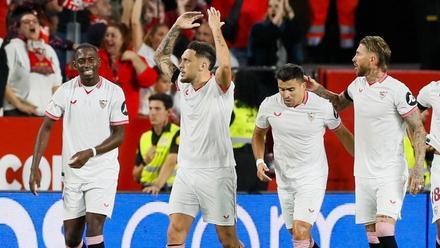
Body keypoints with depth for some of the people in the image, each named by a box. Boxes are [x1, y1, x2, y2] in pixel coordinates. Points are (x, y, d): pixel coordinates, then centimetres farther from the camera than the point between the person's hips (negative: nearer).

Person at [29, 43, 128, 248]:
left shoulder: (114, 92, -6)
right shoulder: (66, 91, 1)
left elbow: (119, 136, -5)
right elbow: (46, 128, 5)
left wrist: (90, 152, -21)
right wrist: (35, 167, -3)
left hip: (103, 171, -3)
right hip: (72, 172, 3)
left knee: (94, 227, -18)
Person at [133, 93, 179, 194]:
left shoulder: (177, 134, -3)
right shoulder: (144, 137, 14)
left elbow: (171, 163, -19)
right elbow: (136, 177, 16)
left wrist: (157, 185, -34)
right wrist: (145, 162, -4)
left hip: (169, 191, -5)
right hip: (147, 190, 5)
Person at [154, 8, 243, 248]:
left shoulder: (218, 87, -10)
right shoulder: (184, 85, 8)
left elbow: (225, 66, -33)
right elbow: (160, 56, 19)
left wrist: (216, 29, -26)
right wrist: (176, 28, 8)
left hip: (216, 173, -6)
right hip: (186, 172, 6)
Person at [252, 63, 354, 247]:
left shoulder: (323, 107, -13)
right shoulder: (269, 105, -6)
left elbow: (343, 134, 4)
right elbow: (258, 134, 13)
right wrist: (260, 161, -2)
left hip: (312, 178, -4)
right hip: (284, 180, 4)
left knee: (301, 232, -18)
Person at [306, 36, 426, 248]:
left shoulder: (397, 90, -13)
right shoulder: (357, 85, 8)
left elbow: (418, 129, -11)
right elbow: (339, 103, 31)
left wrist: (418, 170, -19)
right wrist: (318, 90, 14)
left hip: (391, 173, -7)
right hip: (364, 173, 7)